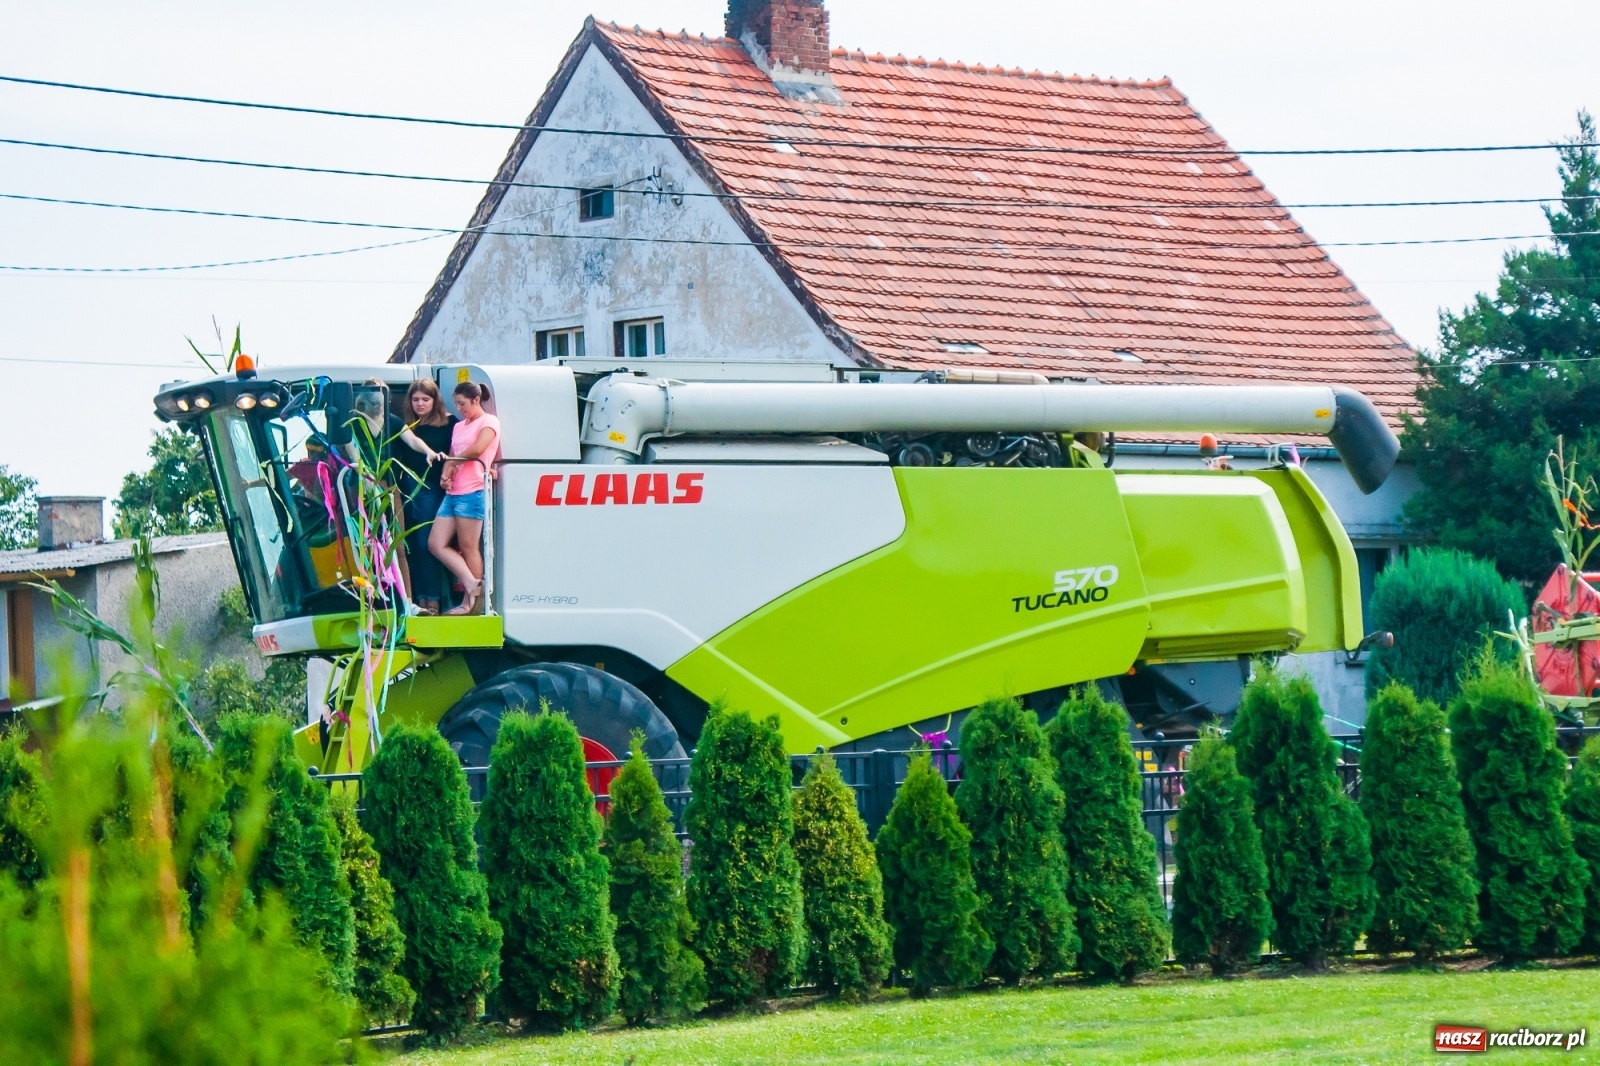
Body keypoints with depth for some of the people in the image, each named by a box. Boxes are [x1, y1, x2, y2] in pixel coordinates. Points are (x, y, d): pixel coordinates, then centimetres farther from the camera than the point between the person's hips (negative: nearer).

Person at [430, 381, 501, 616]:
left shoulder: (489, 422, 0)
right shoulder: (458, 427, 24)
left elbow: (477, 449, -16)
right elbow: (451, 457, 19)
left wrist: (453, 462, -3)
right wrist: (445, 474, -2)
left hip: (473, 492, -9)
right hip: (453, 492, 9)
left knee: (469, 548, -6)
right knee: (436, 544, -1)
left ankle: (472, 604, -3)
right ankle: (472, 585, -1)